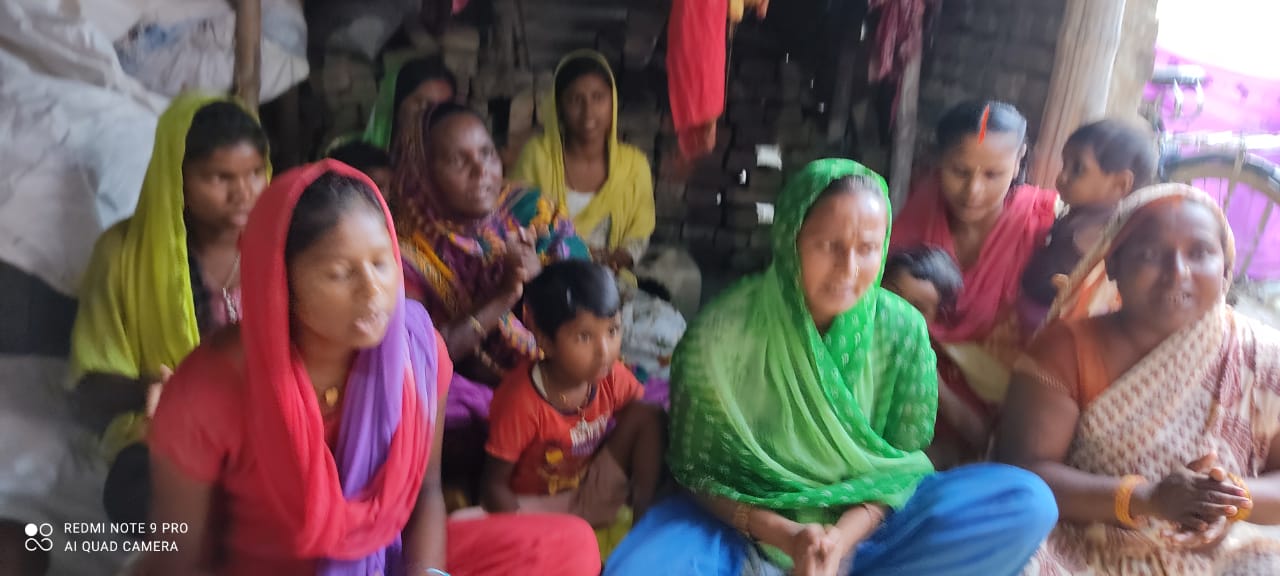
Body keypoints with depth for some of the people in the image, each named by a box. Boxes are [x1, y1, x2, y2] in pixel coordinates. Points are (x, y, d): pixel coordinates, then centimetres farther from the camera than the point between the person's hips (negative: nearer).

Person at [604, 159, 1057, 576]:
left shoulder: (903, 330, -11)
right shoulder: (722, 333, -18)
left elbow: (899, 462, -3)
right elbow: (698, 470, -8)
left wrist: (842, 537, -21)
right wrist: (783, 534, -23)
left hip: (858, 524, 3)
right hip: (746, 523, -2)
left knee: (1027, 503, -18)